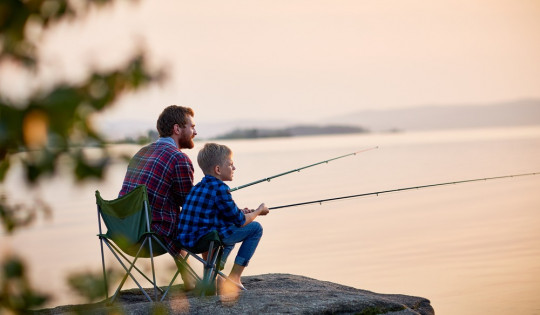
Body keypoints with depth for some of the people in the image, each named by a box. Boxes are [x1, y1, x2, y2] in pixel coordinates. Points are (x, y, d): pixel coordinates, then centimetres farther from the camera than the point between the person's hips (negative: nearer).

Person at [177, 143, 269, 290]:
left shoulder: (199, 187, 15)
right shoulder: (220, 189, -12)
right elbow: (240, 222, -6)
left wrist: (239, 212, 22)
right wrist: (258, 211, 12)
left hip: (186, 238, 9)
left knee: (230, 232, 37)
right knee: (255, 228, 1)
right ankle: (234, 278, 2)